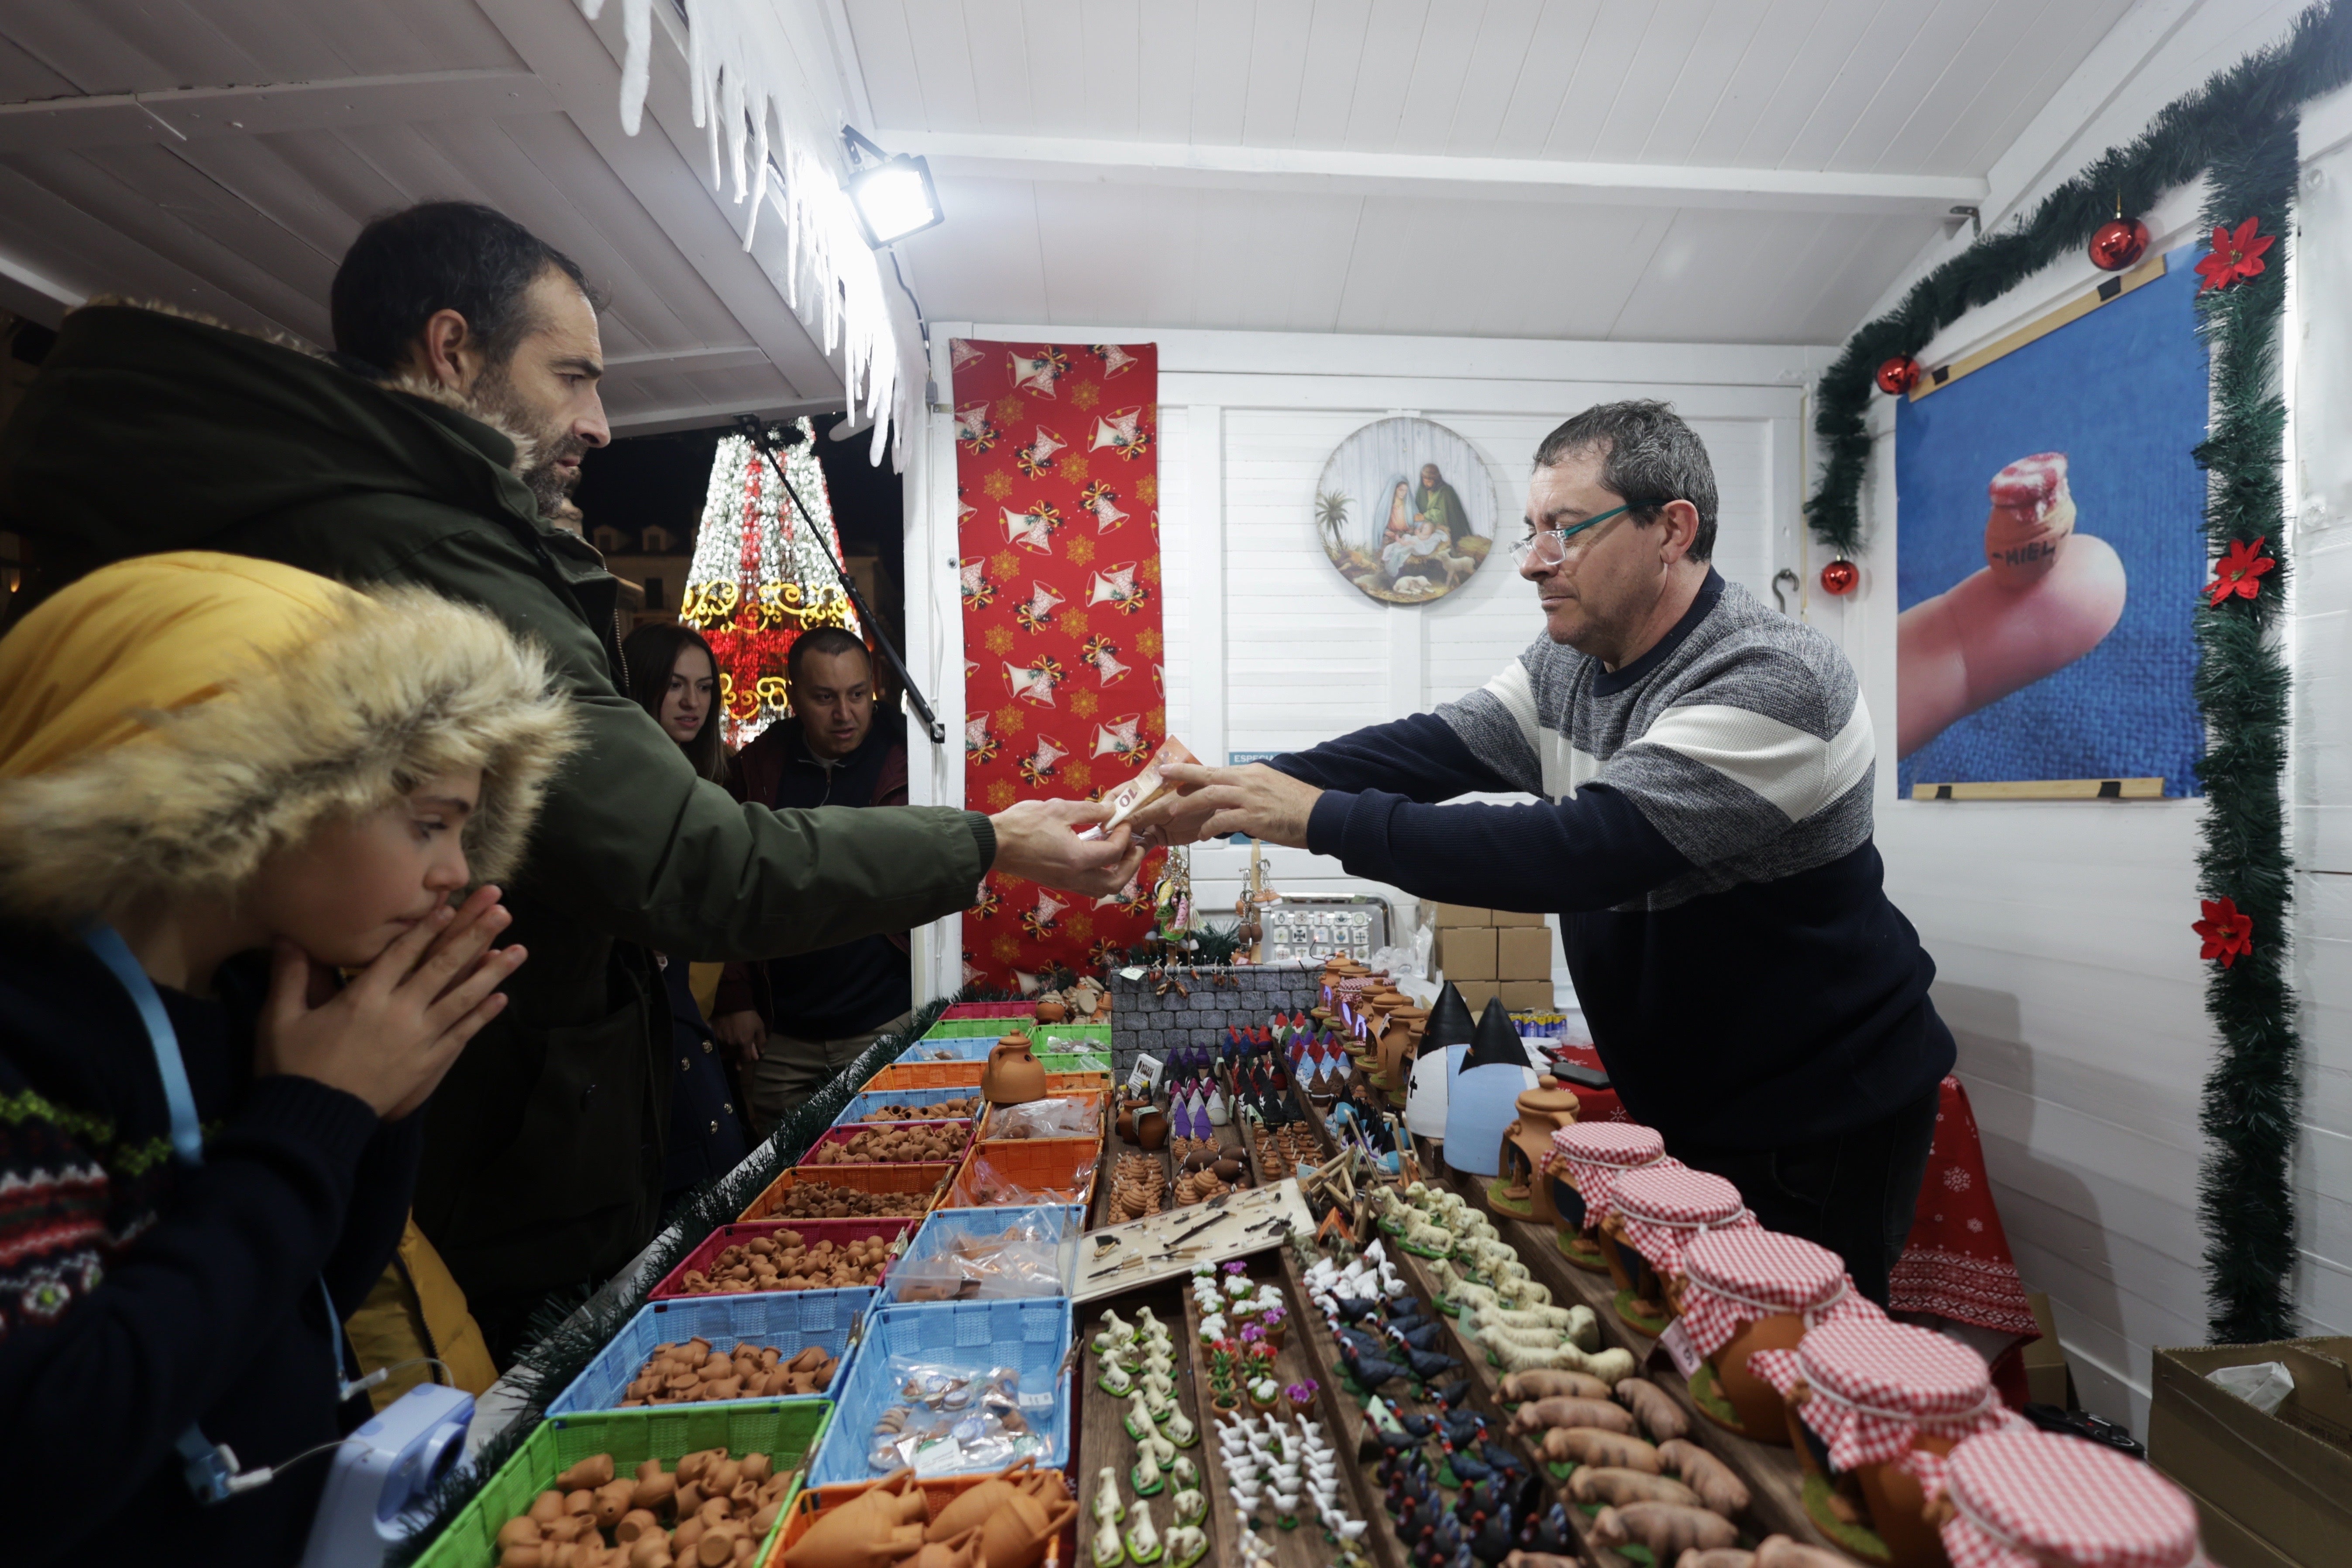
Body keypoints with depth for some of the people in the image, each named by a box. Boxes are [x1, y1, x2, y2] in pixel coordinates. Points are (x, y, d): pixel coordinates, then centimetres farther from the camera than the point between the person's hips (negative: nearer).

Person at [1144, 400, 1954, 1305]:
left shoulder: (1773, 682, -27)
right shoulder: (1567, 665, 0)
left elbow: (1586, 848, -38)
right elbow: (1427, 749, -7)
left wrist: (1324, 819, -38)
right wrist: (1248, 784, -22)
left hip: (1816, 1128, -7)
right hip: (1678, 1105, 7)